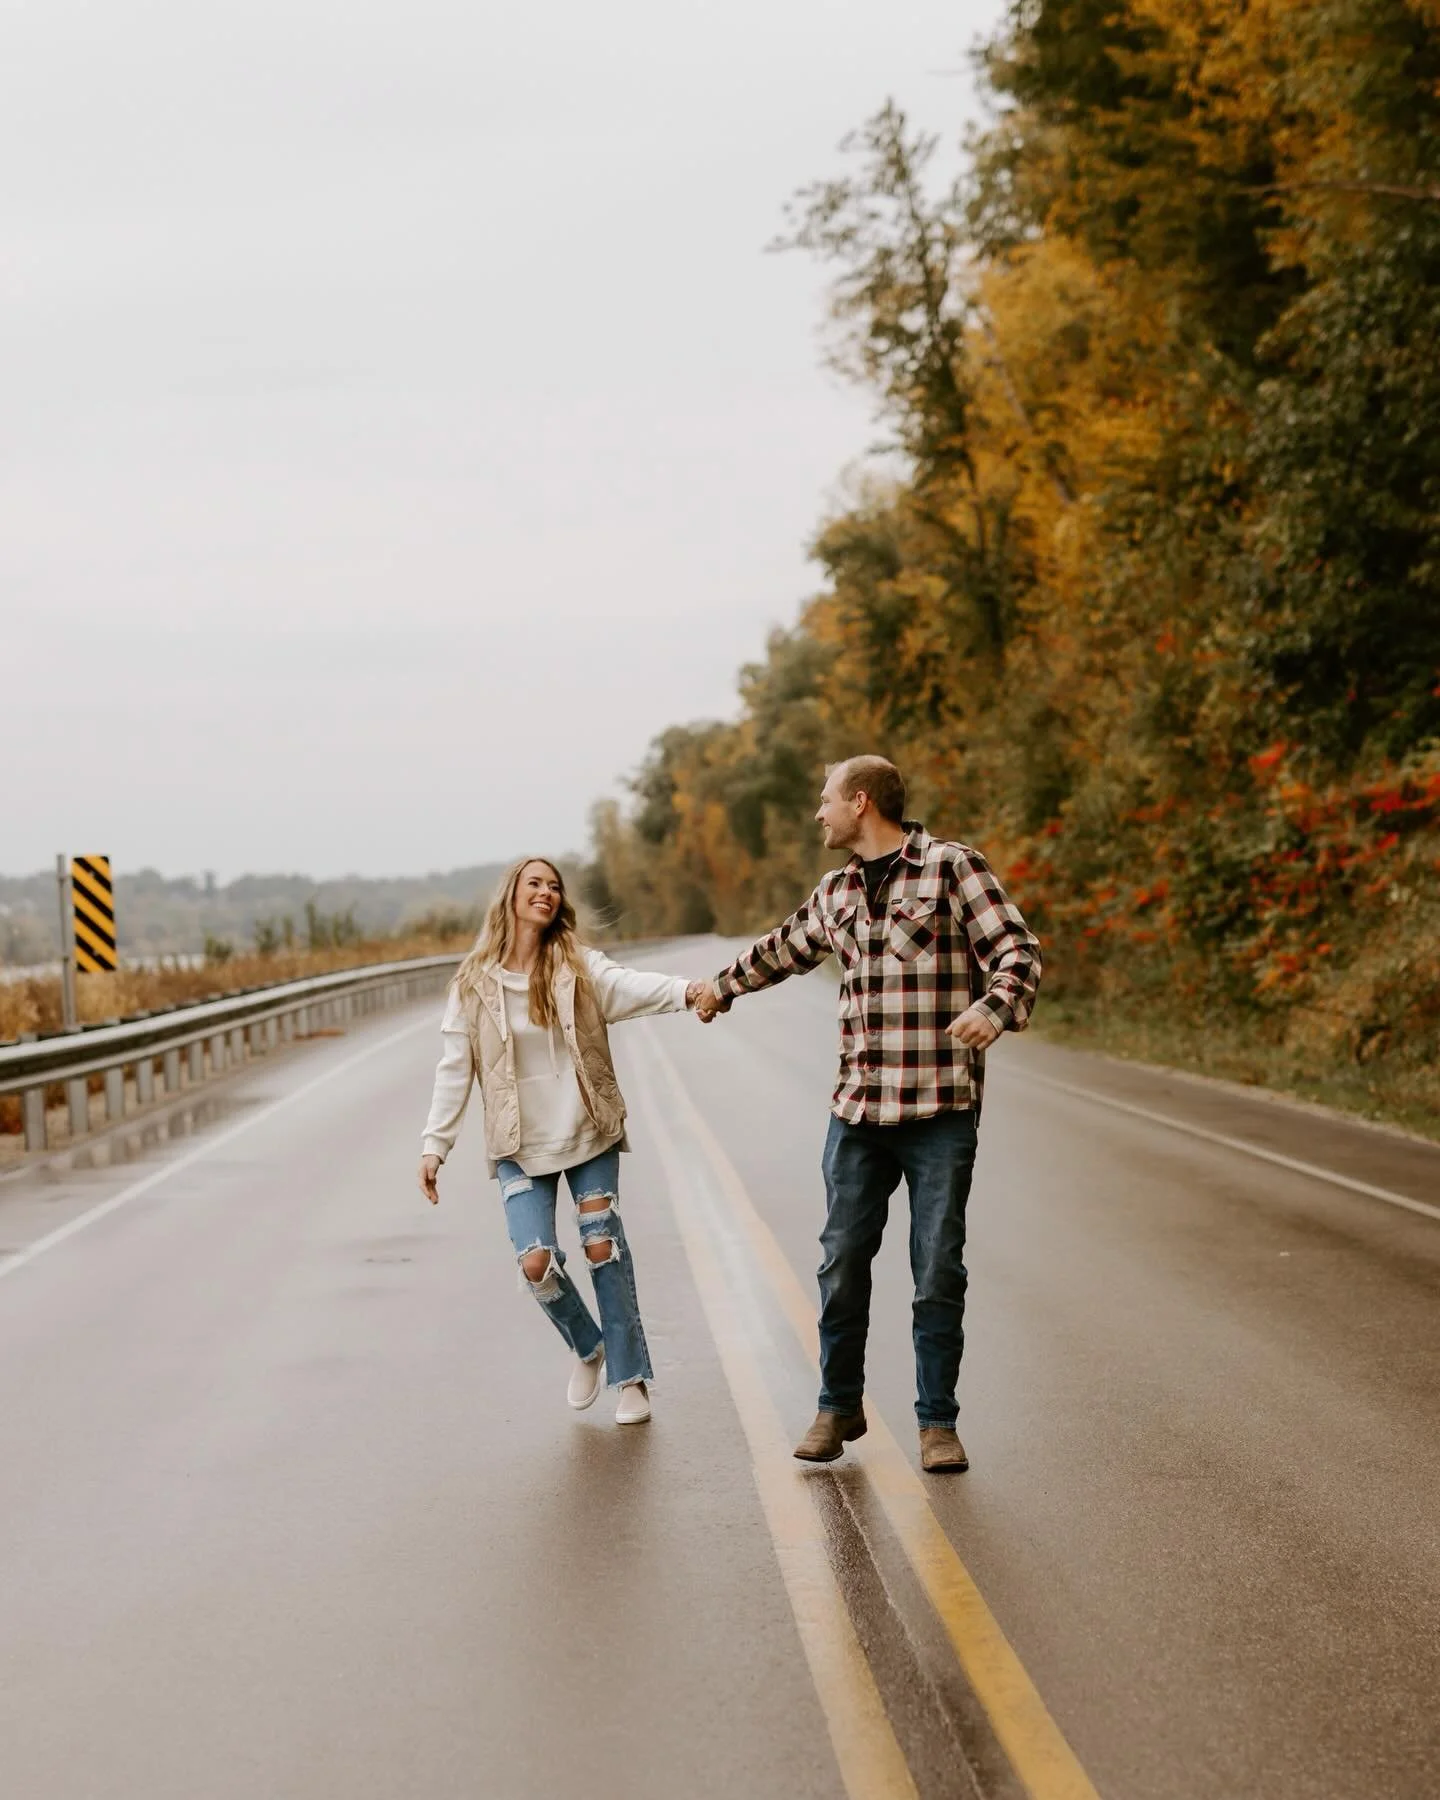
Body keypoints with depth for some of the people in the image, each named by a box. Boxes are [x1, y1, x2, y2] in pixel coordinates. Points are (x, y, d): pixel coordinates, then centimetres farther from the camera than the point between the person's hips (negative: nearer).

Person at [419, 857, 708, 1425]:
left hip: (588, 1134, 0)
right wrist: (435, 1144, -5)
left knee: (603, 1247, -3)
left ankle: (630, 1377, 10)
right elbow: (454, 1070, 0)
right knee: (536, 1262, -10)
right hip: (521, 1147, 0)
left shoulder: (578, 967, -2)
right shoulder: (474, 984, -1)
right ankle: (587, 1348, 19)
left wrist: (684, 990, -41)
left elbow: (630, 985, -21)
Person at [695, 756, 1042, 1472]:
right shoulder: (835, 893, 14)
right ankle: (839, 1407, 23)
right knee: (842, 1265, 7)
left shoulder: (953, 867, -4)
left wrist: (994, 1008, -30)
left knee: (938, 1274, 1)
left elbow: (1018, 951, -10)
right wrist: (723, 987, 47)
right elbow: (784, 948, 33)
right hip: (858, 1110, 5)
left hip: (941, 1114, -5)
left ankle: (937, 1421, 14)